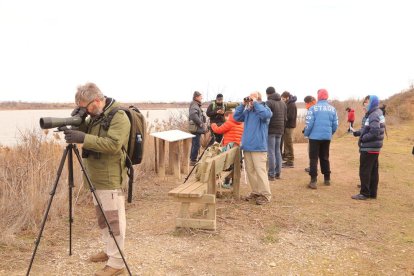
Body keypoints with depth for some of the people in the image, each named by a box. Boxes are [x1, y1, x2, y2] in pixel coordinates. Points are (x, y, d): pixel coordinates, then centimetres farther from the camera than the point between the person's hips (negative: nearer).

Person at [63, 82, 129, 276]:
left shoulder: (119, 117, -16)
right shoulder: (95, 116, 12)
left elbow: (113, 145, -26)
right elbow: (88, 136, 17)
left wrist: (83, 138, -30)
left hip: (110, 179, -9)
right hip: (97, 178, 9)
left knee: (113, 220, -3)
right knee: (103, 218, 20)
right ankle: (109, 251, 36)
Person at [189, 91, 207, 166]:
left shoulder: (197, 105, 16)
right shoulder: (194, 106, -16)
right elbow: (193, 115, -35)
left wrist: (203, 124, 8)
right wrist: (201, 123, -25)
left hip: (197, 128, 10)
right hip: (196, 129, -10)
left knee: (195, 144, 18)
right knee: (196, 145, -6)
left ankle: (192, 159, 28)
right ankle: (193, 160, 1)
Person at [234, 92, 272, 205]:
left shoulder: (264, 108, -4)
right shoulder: (248, 111, 14)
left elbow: (265, 115, -26)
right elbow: (237, 117, 9)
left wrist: (255, 103, -18)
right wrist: (243, 105, 1)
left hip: (258, 147, -7)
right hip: (247, 147, 7)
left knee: (260, 171, -8)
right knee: (250, 171, 13)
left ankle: (266, 195, 1)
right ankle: (256, 192, 25)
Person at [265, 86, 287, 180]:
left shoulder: (269, 102, -10)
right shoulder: (283, 103, 14)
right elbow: (285, 117, 16)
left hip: (271, 130, -7)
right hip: (280, 130, 7)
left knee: (271, 152, -4)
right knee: (277, 151, 14)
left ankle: (272, 174, -2)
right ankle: (277, 173, 16)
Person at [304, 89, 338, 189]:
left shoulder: (313, 108, -10)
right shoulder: (332, 109, 3)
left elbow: (309, 124, -12)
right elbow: (335, 125, 5)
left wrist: (306, 134, 4)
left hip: (315, 136, -4)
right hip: (327, 137, 4)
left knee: (313, 158, 0)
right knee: (325, 158, 17)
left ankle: (313, 181, -5)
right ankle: (327, 179, 23)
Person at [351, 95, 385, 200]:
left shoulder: (374, 116, -19)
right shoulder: (377, 113, 13)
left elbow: (374, 133, -27)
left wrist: (362, 138, -15)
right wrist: (358, 133, 7)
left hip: (368, 148, -10)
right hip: (374, 148, 10)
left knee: (364, 171, -2)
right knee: (373, 171, 13)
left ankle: (364, 193, 5)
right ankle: (372, 193, 20)